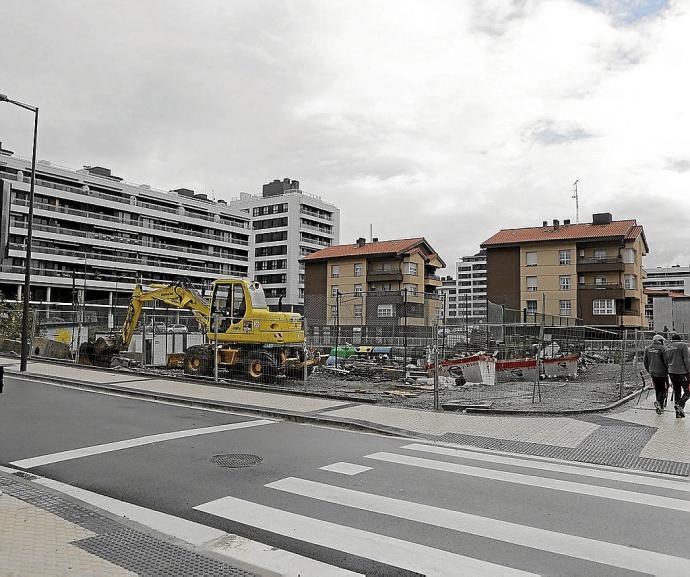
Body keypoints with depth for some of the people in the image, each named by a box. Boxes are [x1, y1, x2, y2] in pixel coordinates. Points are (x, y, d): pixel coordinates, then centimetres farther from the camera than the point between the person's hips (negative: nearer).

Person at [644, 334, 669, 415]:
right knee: (663, 389, 4)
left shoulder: (647, 349, 8)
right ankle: (659, 402, -14)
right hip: (662, 372, -6)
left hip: (652, 373, 6)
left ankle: (660, 406, 16)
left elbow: (645, 362, 12)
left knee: (657, 389, 15)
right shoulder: (662, 348, -11)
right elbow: (666, 361, -12)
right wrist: (668, 370, 1)